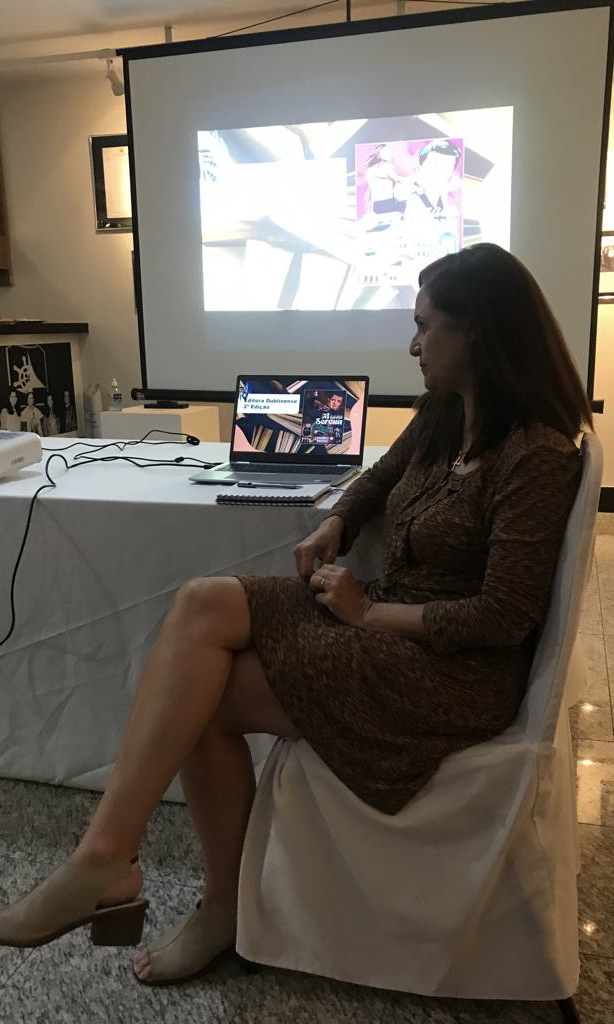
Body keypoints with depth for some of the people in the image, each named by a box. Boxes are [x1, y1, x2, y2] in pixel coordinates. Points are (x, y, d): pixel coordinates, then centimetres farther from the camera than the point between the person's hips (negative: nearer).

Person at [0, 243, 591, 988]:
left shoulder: (538, 457, -18)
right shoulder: (443, 415, 7)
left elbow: (503, 617, -20)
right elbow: (381, 476, 25)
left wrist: (368, 612, -15)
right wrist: (333, 526, 5)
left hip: (457, 668, -8)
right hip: (388, 619, 8)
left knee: (201, 691, -17)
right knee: (204, 603, -15)